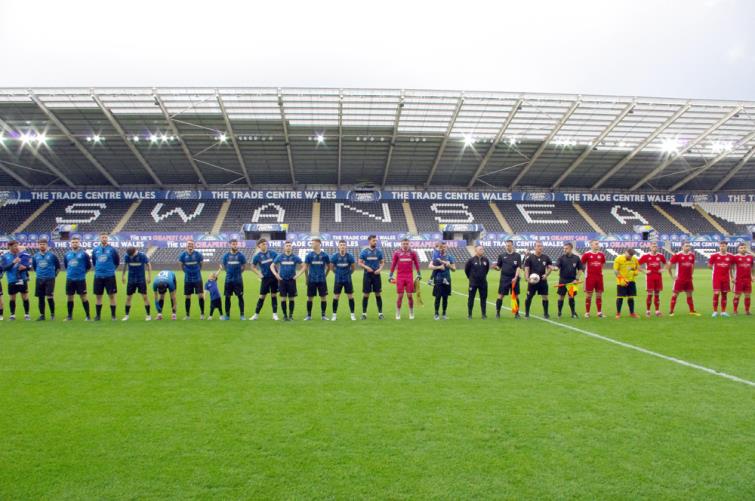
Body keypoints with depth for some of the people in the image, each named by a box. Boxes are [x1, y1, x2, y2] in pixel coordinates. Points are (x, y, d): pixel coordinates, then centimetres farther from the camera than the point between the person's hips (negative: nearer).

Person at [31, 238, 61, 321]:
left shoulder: (52, 255, -3)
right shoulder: (35, 256, 7)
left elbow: (58, 266, 6)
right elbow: (33, 267, 22)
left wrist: (54, 274, 5)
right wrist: (39, 273, 18)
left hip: (50, 279, -4)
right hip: (39, 279, 4)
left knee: (49, 297, -9)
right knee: (40, 298, 6)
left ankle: (52, 314, 6)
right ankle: (42, 315, 15)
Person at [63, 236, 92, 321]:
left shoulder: (83, 253, -3)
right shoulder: (67, 254, 8)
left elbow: (88, 266, 3)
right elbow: (65, 265, 22)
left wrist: (82, 272, 6)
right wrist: (70, 271, 15)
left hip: (80, 279, -4)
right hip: (69, 279, 4)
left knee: (83, 296, -1)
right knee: (69, 297, 8)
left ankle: (87, 316, 5)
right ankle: (69, 316, 19)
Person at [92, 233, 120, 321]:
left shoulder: (112, 249, -3)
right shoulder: (95, 250, 5)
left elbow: (117, 261, 6)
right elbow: (94, 261, 20)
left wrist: (112, 269, 5)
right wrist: (98, 268, 16)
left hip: (110, 276, -3)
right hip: (98, 276, 3)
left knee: (112, 296, 0)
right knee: (98, 296, 8)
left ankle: (113, 316, 6)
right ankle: (98, 315, 17)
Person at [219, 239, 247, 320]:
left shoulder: (241, 255, -1)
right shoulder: (226, 255, 4)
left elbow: (244, 265, 10)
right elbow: (223, 266, 15)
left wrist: (238, 272, 10)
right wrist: (230, 272, 11)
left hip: (238, 280, -2)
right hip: (228, 279, 2)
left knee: (240, 297, 0)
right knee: (227, 297, 5)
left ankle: (242, 315, 6)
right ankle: (227, 315, 14)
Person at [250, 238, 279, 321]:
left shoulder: (272, 253, 0)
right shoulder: (257, 256, -2)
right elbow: (253, 267, 9)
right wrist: (259, 274, -4)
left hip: (274, 277, 1)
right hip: (265, 278, -1)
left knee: (274, 295, 5)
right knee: (262, 296, 2)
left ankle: (275, 314, 11)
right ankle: (256, 314, 11)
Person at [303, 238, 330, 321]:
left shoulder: (325, 255, -2)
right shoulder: (309, 255, -2)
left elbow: (328, 267, 11)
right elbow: (305, 267, 6)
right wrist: (307, 278, 9)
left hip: (322, 280, 0)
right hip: (311, 280, 0)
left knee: (323, 297, 2)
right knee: (310, 297, 5)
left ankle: (323, 315, 13)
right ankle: (309, 315, 17)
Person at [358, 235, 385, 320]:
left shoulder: (379, 251, 3)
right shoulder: (364, 251, -1)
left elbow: (382, 262, 8)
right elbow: (359, 263, 1)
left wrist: (380, 269, -10)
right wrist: (366, 267, -16)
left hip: (376, 275, 1)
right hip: (367, 275, -1)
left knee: (378, 294, 4)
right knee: (366, 294, 2)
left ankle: (380, 313, 11)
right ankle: (364, 313, 10)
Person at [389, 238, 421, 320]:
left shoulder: (412, 253, 4)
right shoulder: (397, 253, 3)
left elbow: (416, 263, 12)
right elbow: (393, 264, 8)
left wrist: (419, 274, 11)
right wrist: (390, 275, 6)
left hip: (410, 277, 1)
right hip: (400, 277, 0)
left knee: (410, 295, 2)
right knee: (400, 296, 1)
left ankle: (411, 313, 15)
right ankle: (398, 314, 11)